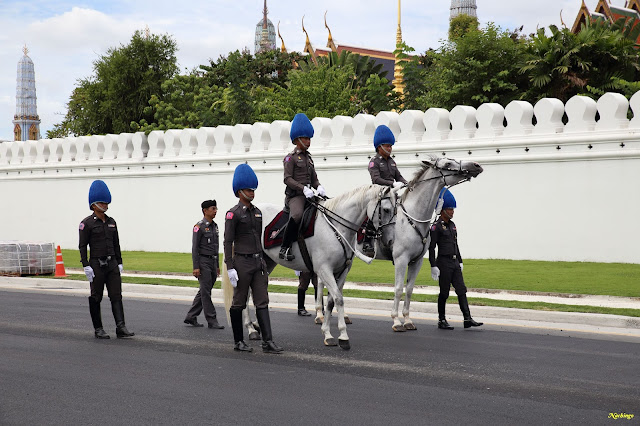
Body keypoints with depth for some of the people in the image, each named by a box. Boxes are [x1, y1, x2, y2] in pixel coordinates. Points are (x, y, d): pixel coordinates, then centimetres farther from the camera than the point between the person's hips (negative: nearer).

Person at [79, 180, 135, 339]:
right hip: (96, 265, -5)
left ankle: (121, 328, -9)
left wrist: (119, 263, 11)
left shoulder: (111, 222, 11)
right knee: (96, 298, 4)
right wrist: (86, 266, -15)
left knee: (116, 295, -4)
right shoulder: (87, 223, -6)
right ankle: (98, 329, 13)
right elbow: (82, 246, -9)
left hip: (112, 263, 5)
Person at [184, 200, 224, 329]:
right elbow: (195, 248, -13)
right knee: (206, 292, -5)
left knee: (203, 292, 11)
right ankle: (212, 321, -3)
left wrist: (217, 266, 19)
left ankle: (191, 317, 19)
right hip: (203, 262, -8)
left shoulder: (214, 226, 15)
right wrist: (196, 267, -18)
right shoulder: (199, 226, -10)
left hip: (213, 262, 8)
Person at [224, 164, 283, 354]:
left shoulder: (257, 211, 13)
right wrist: (230, 268, -17)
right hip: (242, 262, -6)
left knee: (262, 302, 0)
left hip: (258, 262, 6)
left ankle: (268, 342, -3)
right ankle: (238, 341, 14)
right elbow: (228, 242, -11)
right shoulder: (233, 214, -8)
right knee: (239, 303, 5)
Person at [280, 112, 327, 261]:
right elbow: (288, 179, -10)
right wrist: (303, 188, -22)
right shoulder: (291, 157, 0)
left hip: (308, 195, 8)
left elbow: (314, 178, 21)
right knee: (297, 215, -35)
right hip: (294, 195, -8)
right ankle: (284, 248, -25)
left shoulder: (308, 157, 22)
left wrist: (319, 187, -1)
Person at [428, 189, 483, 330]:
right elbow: (431, 248, -13)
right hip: (444, 263, -7)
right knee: (444, 293, 0)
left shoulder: (452, 225, 15)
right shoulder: (436, 227, -10)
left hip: (455, 263, 7)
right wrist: (433, 266, -17)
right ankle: (441, 321, 10)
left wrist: (460, 261, 19)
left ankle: (467, 319, -1)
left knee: (461, 290, 1)